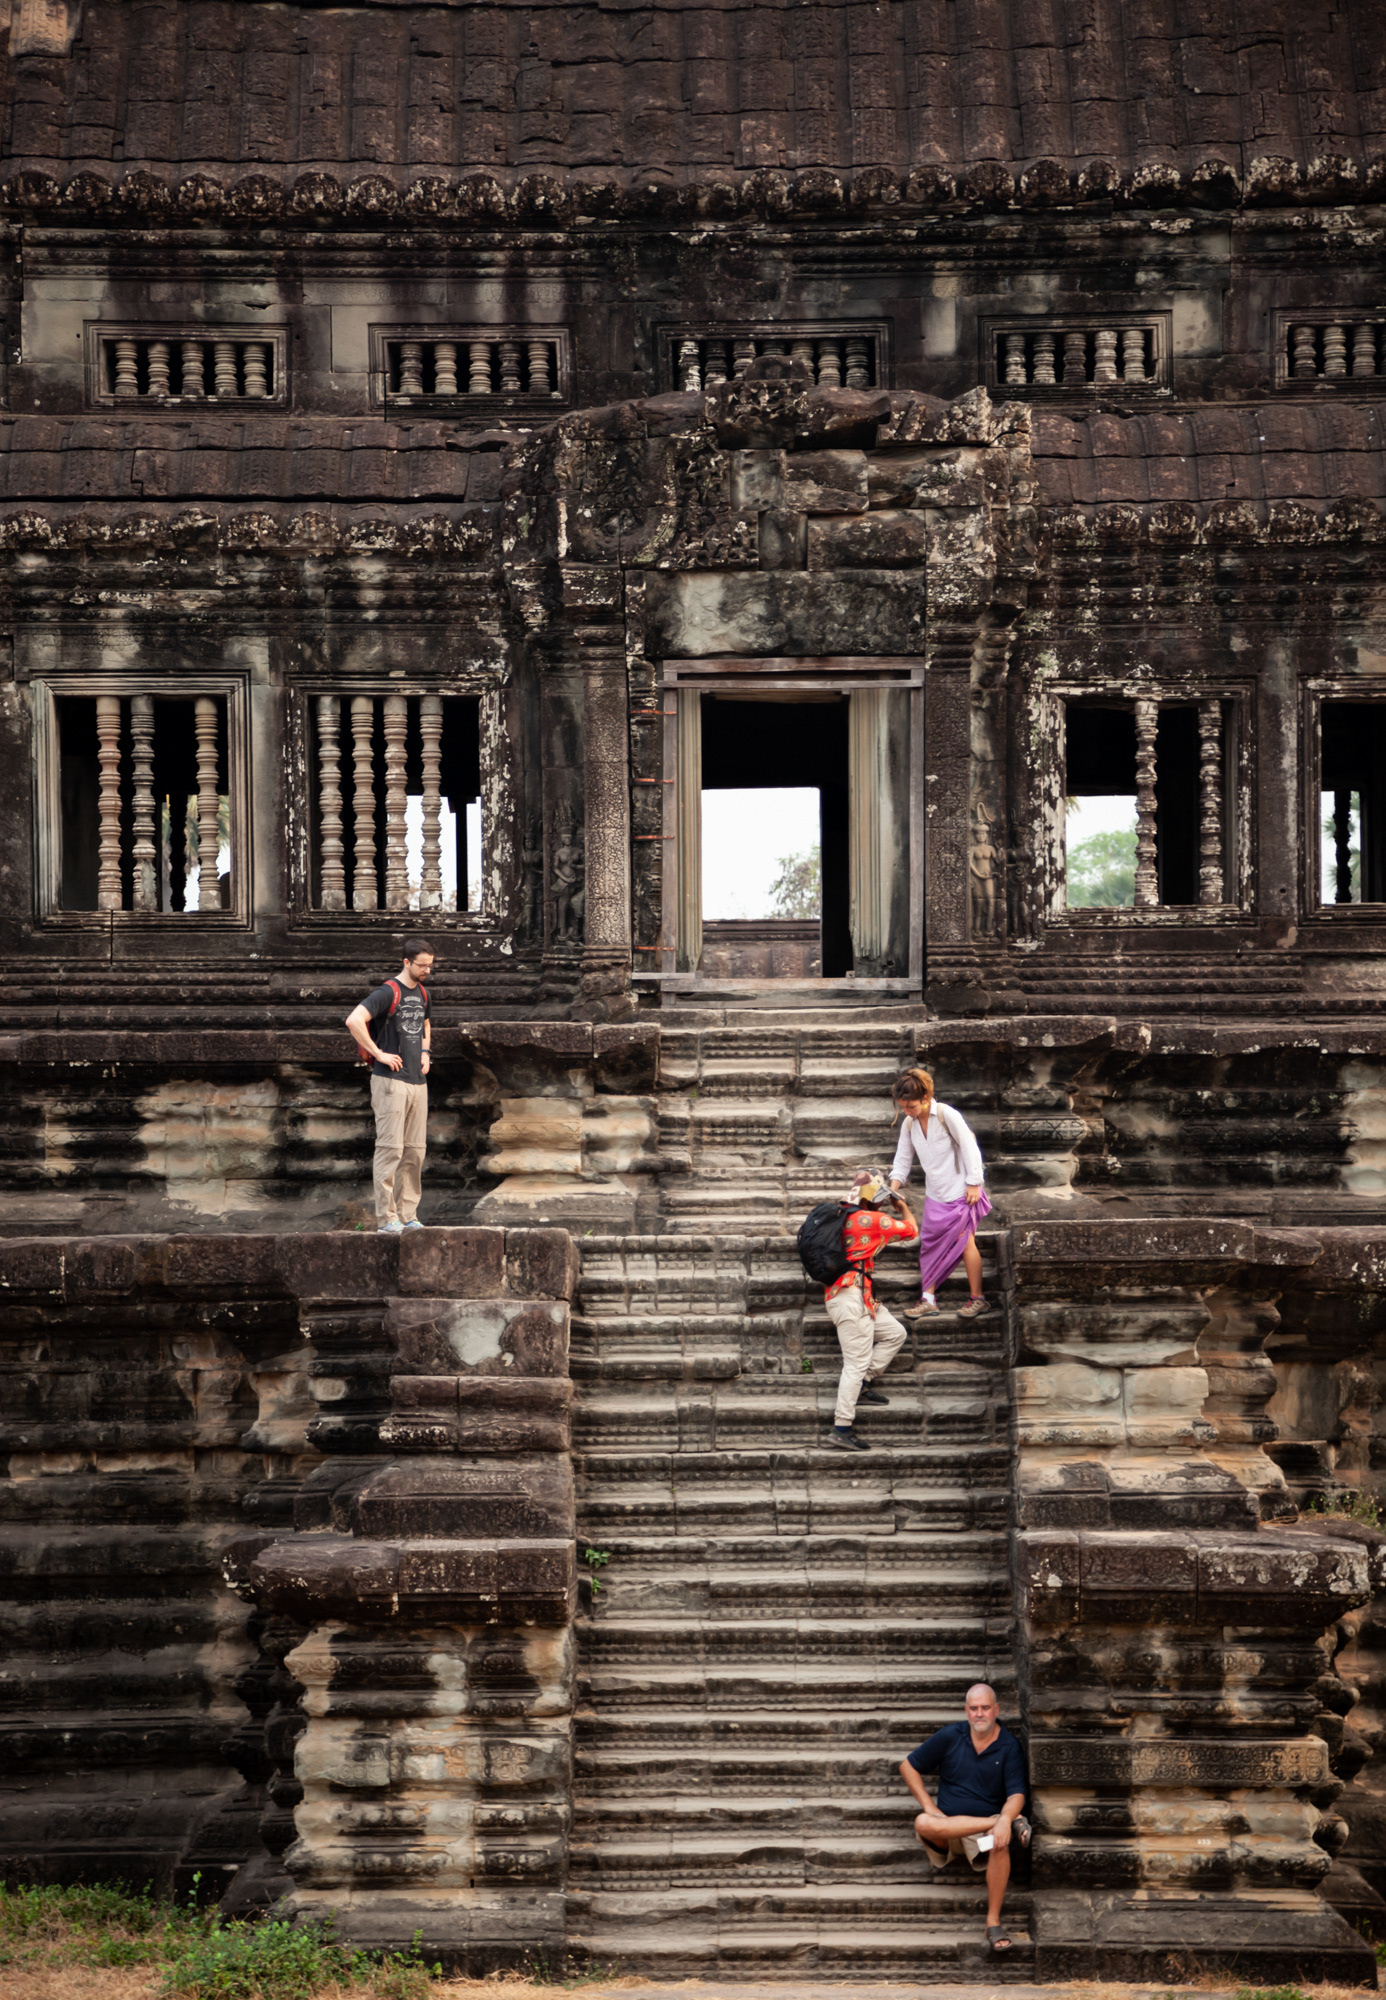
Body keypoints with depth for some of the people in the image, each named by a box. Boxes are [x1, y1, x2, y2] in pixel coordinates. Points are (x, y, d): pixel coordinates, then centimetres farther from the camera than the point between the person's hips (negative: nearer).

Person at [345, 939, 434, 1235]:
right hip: (391, 1080, -8)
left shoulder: (422, 993, 15)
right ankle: (386, 1218, -6)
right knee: (390, 1148, -8)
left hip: (418, 1081, 8)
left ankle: (407, 1214, 14)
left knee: (414, 1151, 8)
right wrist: (379, 1054, -18)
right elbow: (354, 1021, -23)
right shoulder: (388, 993, -11)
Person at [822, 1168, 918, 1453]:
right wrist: (902, 1207, 18)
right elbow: (910, 1231, -1)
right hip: (851, 1298, -10)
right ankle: (841, 1429, -11)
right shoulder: (869, 1220, -12)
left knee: (894, 1333, 17)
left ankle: (861, 1384, 10)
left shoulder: (843, 1217, 13)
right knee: (857, 1362, -9)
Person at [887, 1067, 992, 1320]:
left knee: (965, 1241, -5)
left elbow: (969, 1147, -13)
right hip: (934, 1194, 6)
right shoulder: (909, 1125, 3)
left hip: (960, 1191, -6)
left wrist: (974, 1184, -13)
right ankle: (928, 1299, 9)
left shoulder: (946, 1115, -16)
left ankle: (977, 1298, 2)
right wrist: (894, 1187, -6)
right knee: (930, 1244, 4)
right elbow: (903, 1160, 9)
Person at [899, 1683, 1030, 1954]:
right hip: (947, 1827, 1)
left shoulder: (1009, 1747, 0)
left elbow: (1016, 1794, -11)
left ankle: (993, 1922, -27)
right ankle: (1015, 1822, -31)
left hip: (984, 1831, -1)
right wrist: (929, 1807, -3)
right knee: (923, 1823, -35)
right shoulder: (950, 1736, 3)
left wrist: (1004, 1821, -33)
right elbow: (908, 1766, 9)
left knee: (1001, 1844, -38)